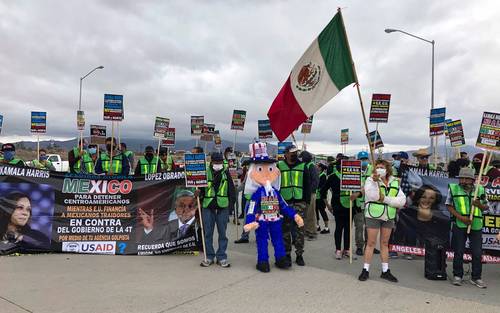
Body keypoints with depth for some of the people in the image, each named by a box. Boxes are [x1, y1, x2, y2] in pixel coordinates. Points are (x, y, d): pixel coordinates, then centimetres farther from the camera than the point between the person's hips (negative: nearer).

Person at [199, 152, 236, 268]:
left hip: (223, 206, 1)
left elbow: (231, 189, 8)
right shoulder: (205, 172, 1)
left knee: (222, 232, 6)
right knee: (208, 233, 7)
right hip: (207, 206, 0)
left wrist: (231, 203, 3)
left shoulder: (226, 173, 5)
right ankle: (209, 257, 18)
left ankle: (222, 257, 16)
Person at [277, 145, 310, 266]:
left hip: (299, 201, 0)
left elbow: (307, 184, 9)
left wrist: (307, 201, 1)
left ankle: (299, 255, 12)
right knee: (286, 229, 5)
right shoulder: (279, 166, 6)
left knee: (300, 229, 1)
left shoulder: (302, 166, 8)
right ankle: (287, 255, 16)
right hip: (285, 202, 0)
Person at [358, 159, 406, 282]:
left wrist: (386, 199, -16)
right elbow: (372, 196, -20)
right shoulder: (370, 180, -4)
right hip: (373, 216, -4)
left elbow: (402, 200, -5)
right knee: (371, 243, 0)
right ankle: (366, 270, 9)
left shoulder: (395, 182, 6)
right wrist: (374, 181, -28)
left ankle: (385, 271, 23)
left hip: (388, 217, 4)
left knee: (385, 243, 13)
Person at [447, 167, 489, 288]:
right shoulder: (453, 188, 0)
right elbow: (449, 206, 0)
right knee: (458, 252, 6)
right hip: (459, 225, -2)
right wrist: (461, 217, -13)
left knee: (477, 253, 5)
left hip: (476, 226, 2)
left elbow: (486, 207, 13)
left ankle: (476, 277, 19)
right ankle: (457, 276, 19)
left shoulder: (480, 190, 5)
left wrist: (479, 205, -11)